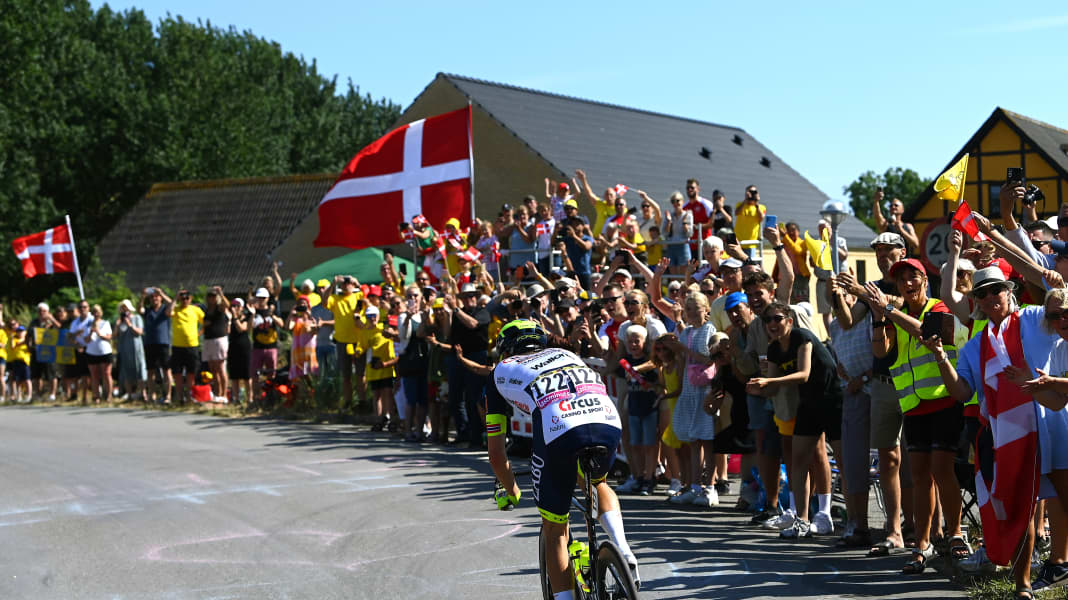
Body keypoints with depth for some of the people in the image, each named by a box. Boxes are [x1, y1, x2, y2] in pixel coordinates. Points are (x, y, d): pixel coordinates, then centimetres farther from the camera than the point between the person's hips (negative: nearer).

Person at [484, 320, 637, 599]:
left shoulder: (501, 372, 31)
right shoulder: (564, 354, 39)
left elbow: (495, 454, 32)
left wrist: (510, 492, 48)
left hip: (557, 431, -3)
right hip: (609, 422, 3)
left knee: (554, 531, 16)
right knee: (598, 482, 35)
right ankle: (624, 553, 15)